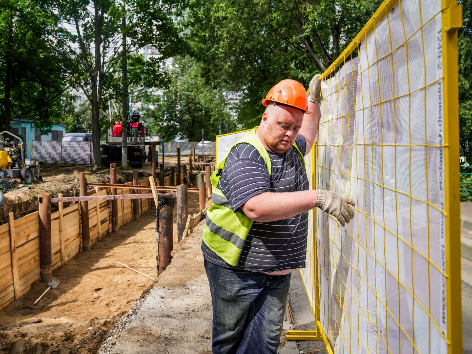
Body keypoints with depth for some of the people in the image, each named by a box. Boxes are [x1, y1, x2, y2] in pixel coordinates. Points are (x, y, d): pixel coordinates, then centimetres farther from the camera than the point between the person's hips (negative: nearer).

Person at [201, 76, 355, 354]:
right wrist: (318, 198, -37)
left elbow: (308, 135, 37)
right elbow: (256, 207, -34)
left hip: (278, 272, 7)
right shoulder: (246, 155, -18)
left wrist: (313, 101, 29)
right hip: (236, 268, -6)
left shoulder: (292, 149, 11)